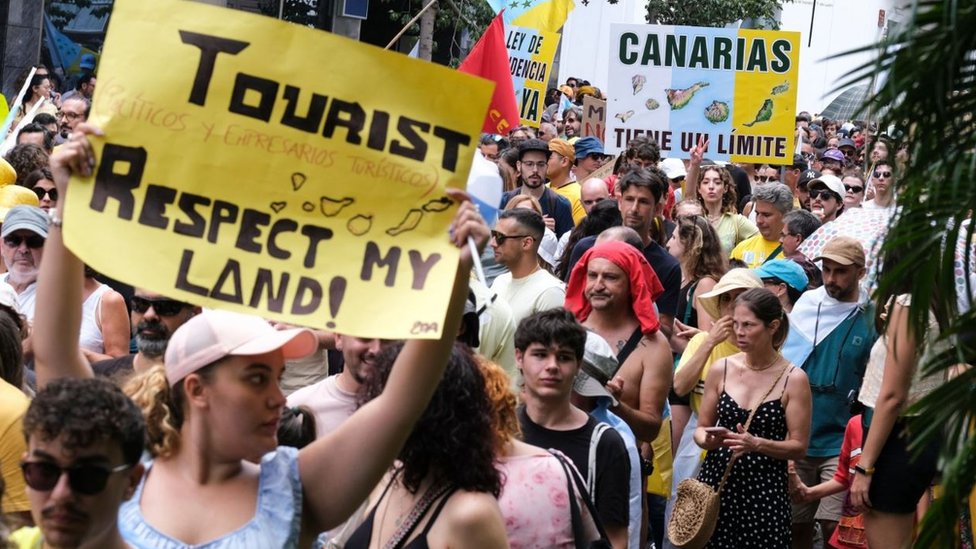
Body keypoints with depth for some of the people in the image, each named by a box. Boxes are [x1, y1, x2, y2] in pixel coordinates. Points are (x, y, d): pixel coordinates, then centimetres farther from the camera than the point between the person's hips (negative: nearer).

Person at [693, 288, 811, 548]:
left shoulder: (794, 379, -4)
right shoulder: (721, 369, 4)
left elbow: (799, 446, -4)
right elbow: (701, 427, 11)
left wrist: (757, 444, -18)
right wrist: (707, 439, -11)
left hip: (765, 490, -2)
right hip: (716, 482, 2)